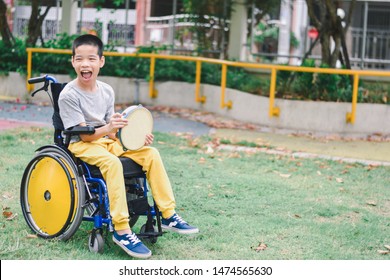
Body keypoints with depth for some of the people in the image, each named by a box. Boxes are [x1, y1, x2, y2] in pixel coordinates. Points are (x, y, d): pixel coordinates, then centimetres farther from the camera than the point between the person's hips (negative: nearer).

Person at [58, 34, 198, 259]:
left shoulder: (107, 91, 6)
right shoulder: (69, 95, -13)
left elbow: (112, 130, 9)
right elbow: (85, 134, -17)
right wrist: (107, 128, -37)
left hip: (107, 140, 6)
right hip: (82, 145, -6)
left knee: (151, 153, -12)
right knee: (112, 162, -37)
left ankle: (169, 215, -7)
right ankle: (121, 231, -35)